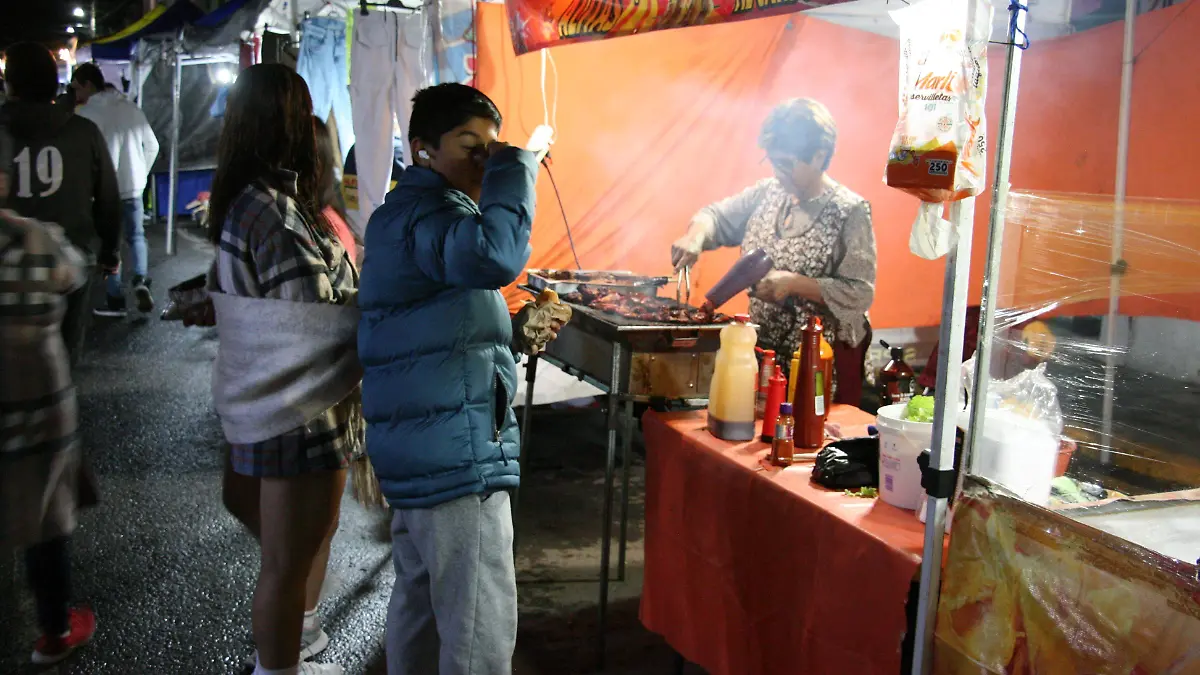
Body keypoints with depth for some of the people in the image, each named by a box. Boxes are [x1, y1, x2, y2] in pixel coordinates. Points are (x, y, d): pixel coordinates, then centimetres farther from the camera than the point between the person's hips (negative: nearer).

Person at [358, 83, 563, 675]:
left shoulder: (403, 213, 18)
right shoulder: (425, 212, -15)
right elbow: (494, 256, -38)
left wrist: (511, 332, 13)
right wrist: (515, 165, -24)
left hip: (414, 448, 11)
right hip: (458, 455, -11)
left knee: (418, 602, 22)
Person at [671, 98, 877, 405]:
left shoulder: (850, 212, -13)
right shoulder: (767, 193, 3)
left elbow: (860, 293, -18)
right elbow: (718, 216, 10)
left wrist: (793, 283, -26)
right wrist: (695, 237, -12)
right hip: (764, 346, 5)